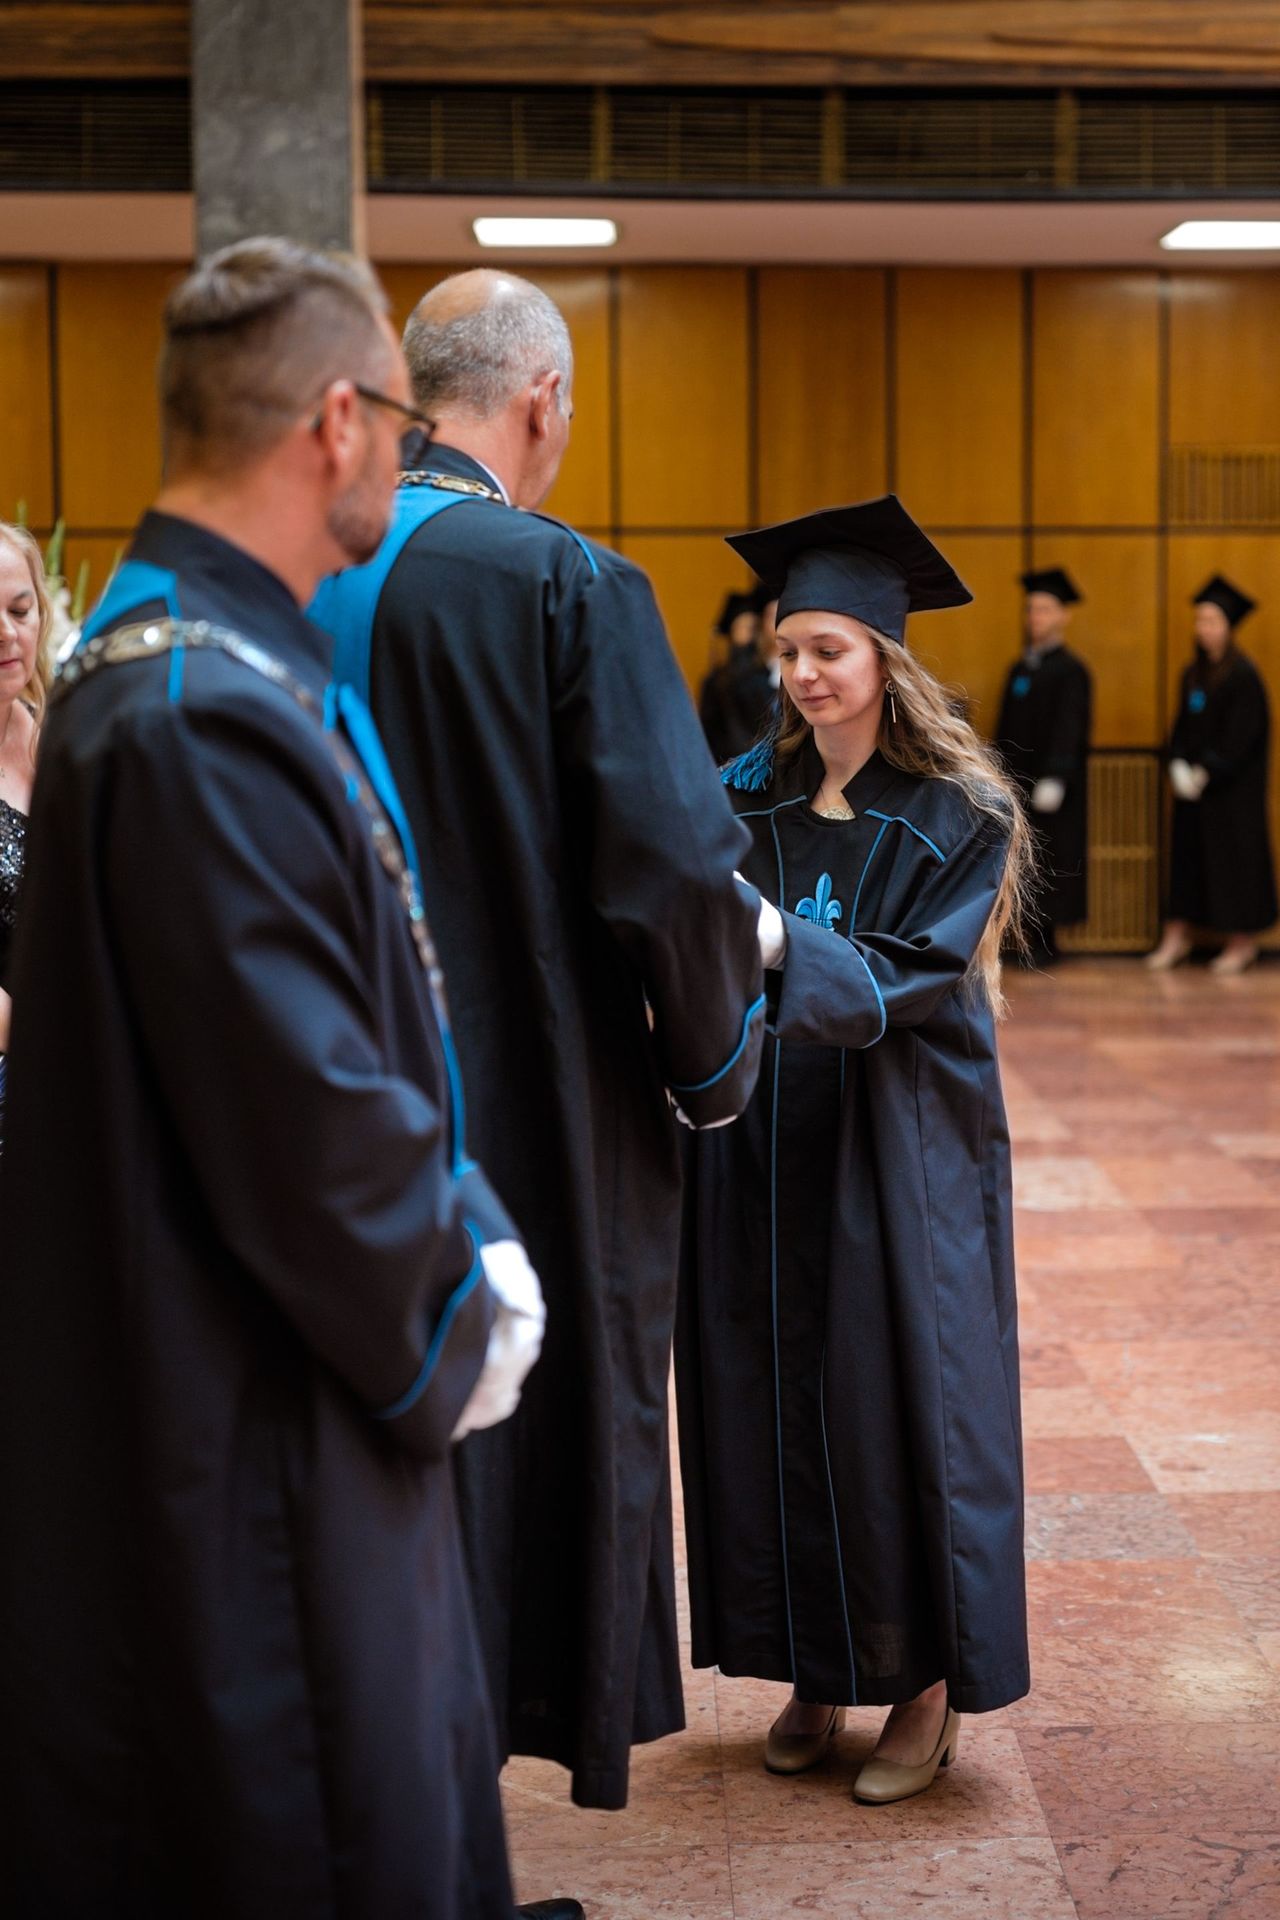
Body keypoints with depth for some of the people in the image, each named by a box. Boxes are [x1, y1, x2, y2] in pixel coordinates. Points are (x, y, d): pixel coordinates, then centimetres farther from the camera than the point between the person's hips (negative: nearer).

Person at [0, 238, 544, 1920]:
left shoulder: (175, 662, 9)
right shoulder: (210, 720, -25)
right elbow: (309, 1121, -25)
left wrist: (471, 1242, 7)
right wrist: (447, 1333, -9)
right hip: (250, 1450, -10)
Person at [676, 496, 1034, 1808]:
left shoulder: (953, 818, -6)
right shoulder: (750, 799, 5)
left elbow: (910, 984, -15)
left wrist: (780, 944, -30)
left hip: (896, 1167, -4)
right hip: (761, 1162, 4)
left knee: (894, 1401, 1)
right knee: (771, 1404, 7)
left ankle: (926, 1689, 15)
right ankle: (814, 1674, 21)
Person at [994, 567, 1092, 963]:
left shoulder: (1071, 671, -7)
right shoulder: (1019, 669, 14)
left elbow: (1068, 732, -15)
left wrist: (1054, 779, -22)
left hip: (1050, 785, -7)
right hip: (1016, 781, 7)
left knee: (1050, 861, -2)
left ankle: (1045, 943, 5)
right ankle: (1038, 939, 10)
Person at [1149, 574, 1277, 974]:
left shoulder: (1243, 676, -12)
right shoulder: (1193, 674, 9)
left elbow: (1241, 736, -17)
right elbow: (1182, 726, 10)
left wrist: (1206, 773, -18)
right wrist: (1178, 767, -5)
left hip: (1233, 787, -7)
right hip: (1193, 784, 7)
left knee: (1233, 853, 0)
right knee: (1188, 851, 7)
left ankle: (1243, 941, 10)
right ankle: (1177, 936, 12)